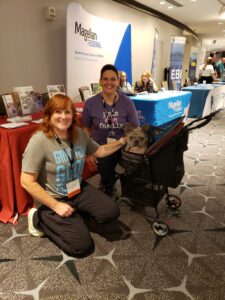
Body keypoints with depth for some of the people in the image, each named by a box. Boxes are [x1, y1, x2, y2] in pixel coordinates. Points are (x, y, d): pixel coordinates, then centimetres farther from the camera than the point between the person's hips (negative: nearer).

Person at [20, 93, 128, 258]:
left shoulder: (79, 134, -3)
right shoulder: (39, 141, -22)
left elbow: (99, 151, 13)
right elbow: (27, 181, -21)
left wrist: (121, 141, 3)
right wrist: (56, 205, -21)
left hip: (79, 190, 6)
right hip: (55, 198, -6)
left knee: (111, 212, -10)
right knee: (82, 245, -11)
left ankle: (74, 214, 13)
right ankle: (40, 218, 7)